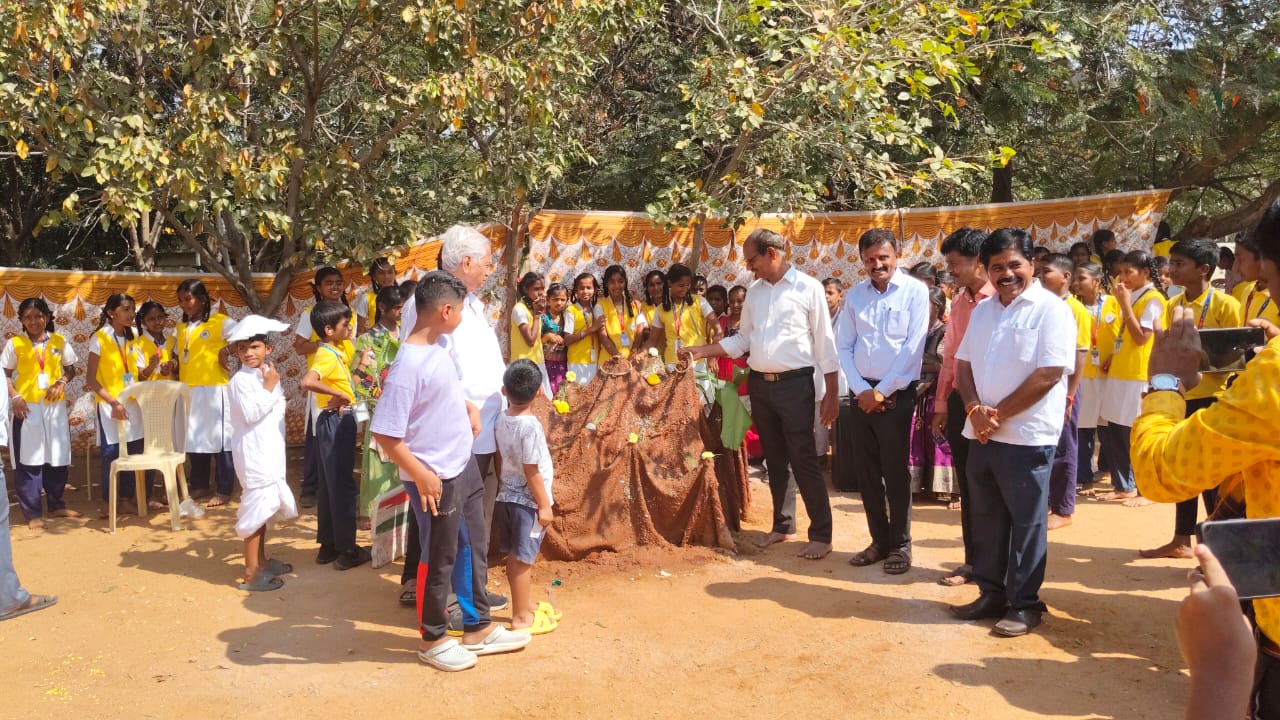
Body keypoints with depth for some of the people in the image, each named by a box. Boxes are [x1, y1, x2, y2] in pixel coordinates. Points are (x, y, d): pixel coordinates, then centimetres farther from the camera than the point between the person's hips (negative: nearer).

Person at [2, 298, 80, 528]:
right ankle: (33, 513, 5)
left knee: (58, 457, 9)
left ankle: (56, 505, 24)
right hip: (27, 407, -3)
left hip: (56, 406, 3)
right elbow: (6, 374, 1)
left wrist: (62, 382, -8)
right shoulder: (14, 344, -1)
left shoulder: (59, 342, 5)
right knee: (29, 460, -1)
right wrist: (14, 397, -13)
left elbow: (70, 369, 12)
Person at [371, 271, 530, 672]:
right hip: (435, 479, -9)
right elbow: (384, 434, -25)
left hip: (463, 465, 9)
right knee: (439, 558, 8)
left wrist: (468, 407, 7)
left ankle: (478, 630, 34)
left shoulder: (439, 345, 2)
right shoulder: (409, 365, -25)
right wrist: (421, 475, -21)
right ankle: (433, 640, 28)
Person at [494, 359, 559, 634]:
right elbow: (531, 471, -21)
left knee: (515, 555, 18)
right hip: (527, 499, -7)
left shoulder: (501, 420, -1)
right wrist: (544, 505, -13)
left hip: (507, 494, 8)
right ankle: (521, 617, 12)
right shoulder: (530, 426, -22)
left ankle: (526, 603, 34)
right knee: (522, 558, 2)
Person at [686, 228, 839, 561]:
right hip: (760, 384, 6)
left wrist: (831, 393, -8)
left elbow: (824, 343, -6)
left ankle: (821, 534, 5)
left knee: (803, 459, -5)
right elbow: (742, 339, 14)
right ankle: (783, 524, 26)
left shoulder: (808, 288, -6)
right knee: (774, 459, 14)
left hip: (794, 383, -6)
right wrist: (702, 352, 4)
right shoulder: (754, 290, 10)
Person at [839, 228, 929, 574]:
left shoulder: (915, 291, -5)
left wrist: (882, 391, -12)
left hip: (896, 394, -4)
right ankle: (879, 540, 23)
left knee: (895, 471, 2)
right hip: (861, 394, 5)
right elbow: (843, 347, 6)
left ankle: (900, 544, 16)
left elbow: (913, 348, -11)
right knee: (865, 471, 9)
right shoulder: (855, 294, 8)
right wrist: (861, 389, -7)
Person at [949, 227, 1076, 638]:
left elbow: (1049, 374, -16)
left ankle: (1025, 605, 16)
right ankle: (992, 594, 27)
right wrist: (975, 409, -7)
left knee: (1027, 523, 4)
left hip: (1026, 437, -6)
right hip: (981, 434, 7)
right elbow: (963, 364, 11)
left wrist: (999, 414, -14)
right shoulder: (982, 311, 12)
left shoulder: (1050, 309, -9)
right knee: (986, 519, 14)